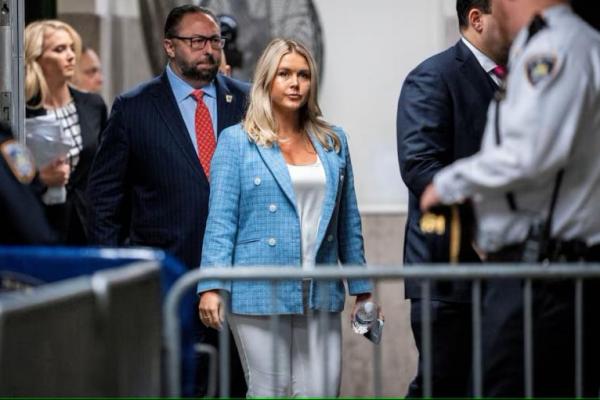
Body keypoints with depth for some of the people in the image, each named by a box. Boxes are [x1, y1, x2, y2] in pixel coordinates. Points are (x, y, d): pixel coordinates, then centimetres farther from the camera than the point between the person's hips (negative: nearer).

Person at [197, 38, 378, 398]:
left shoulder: (333, 142, 13)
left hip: (321, 298, 3)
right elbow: (221, 221, -4)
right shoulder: (237, 142, 2)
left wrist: (362, 289, 13)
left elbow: (348, 222, 15)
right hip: (261, 296, -3)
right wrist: (212, 287, -14)